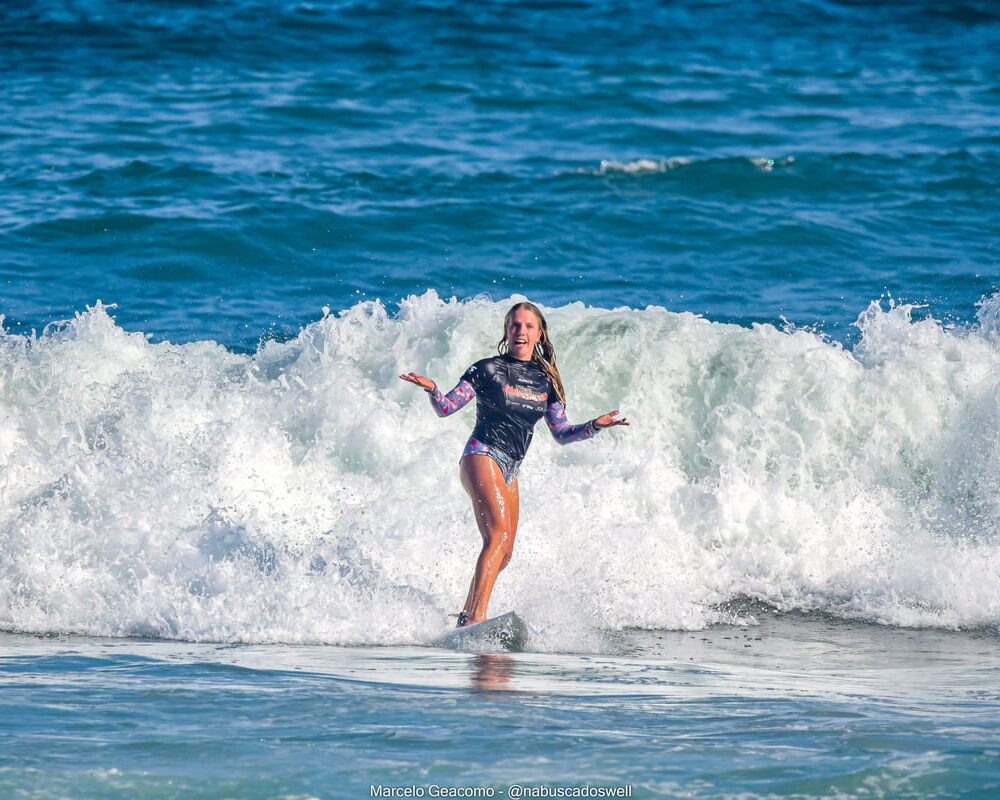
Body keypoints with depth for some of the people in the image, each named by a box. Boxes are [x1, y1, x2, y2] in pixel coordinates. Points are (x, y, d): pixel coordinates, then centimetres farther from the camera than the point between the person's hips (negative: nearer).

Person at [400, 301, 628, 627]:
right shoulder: (488, 369, -2)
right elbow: (446, 407, -4)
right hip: (482, 456, -7)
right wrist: (432, 390, -24)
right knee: (498, 533, -27)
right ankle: (475, 617, -36)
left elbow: (561, 433, 16)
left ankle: (466, 618, 20)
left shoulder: (546, 381, 13)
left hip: (510, 470, 7)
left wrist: (594, 426, 1)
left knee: (504, 554, 6)